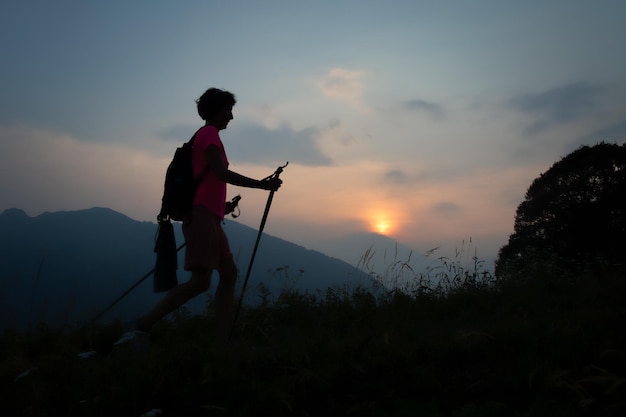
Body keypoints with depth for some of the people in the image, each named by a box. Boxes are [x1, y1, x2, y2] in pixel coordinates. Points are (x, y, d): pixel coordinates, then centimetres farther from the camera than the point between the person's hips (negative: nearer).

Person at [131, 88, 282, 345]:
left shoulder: (203, 136, 24)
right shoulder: (210, 133, -3)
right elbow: (221, 173, -18)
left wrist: (221, 205, 17)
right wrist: (261, 184, -14)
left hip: (209, 218, 10)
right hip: (202, 217, -10)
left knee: (229, 273, 6)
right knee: (200, 281, -16)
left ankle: (222, 340, 4)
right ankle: (144, 325, -10)